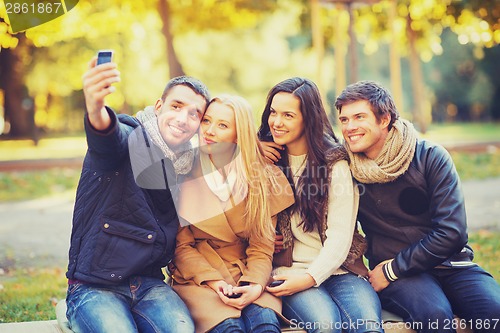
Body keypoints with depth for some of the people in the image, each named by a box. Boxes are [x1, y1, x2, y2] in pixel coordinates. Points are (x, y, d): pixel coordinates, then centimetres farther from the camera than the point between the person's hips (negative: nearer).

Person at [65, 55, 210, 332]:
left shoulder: (188, 164, 10)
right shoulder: (129, 139, -8)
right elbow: (106, 137, -33)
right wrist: (95, 108, -59)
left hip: (149, 283, 4)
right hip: (93, 286, -4)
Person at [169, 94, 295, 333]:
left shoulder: (262, 178, 3)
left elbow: (262, 247, 1)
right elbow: (181, 245, -1)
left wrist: (255, 285, -18)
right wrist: (214, 282, -16)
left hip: (246, 275, 2)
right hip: (196, 276, -1)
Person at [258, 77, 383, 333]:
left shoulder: (335, 162, 0)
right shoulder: (267, 158, 9)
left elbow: (341, 235, -6)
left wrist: (311, 276, -18)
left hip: (336, 269, -1)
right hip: (286, 269, 1)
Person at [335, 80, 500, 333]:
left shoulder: (430, 157, -3)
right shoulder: (346, 169, 2)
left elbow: (452, 233, -9)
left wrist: (392, 269, -9)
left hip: (450, 265, 1)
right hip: (395, 276, -1)